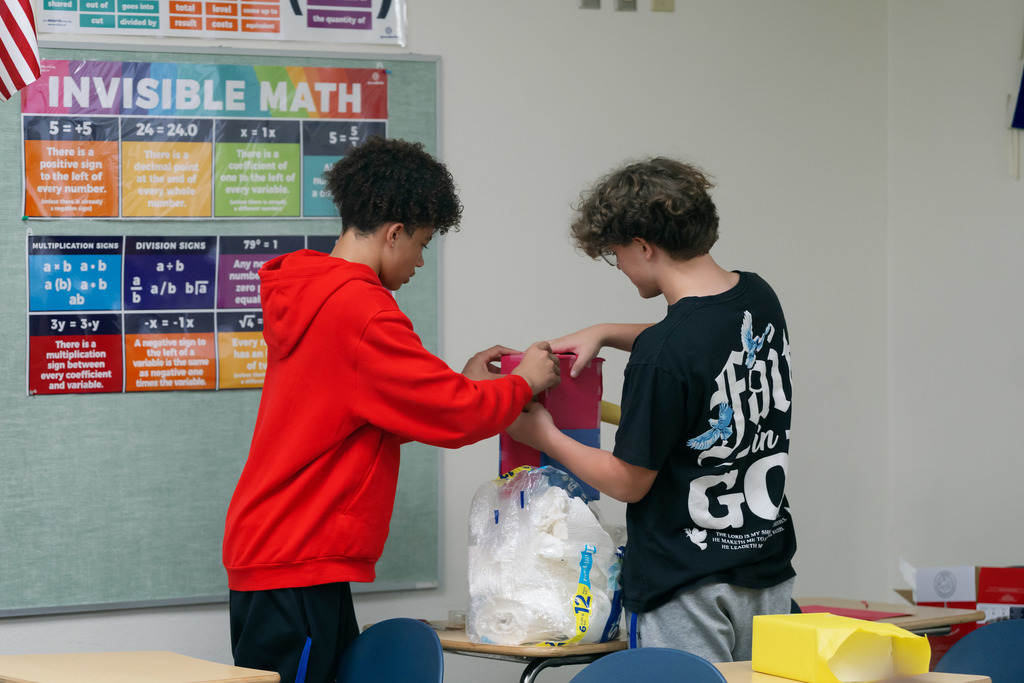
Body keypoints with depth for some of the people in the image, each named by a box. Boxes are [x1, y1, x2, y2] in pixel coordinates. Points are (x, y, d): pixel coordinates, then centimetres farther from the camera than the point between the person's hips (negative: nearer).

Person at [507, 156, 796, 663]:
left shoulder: (661, 354, -20)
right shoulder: (759, 300, 3)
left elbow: (629, 482, -10)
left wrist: (544, 436, 4)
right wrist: (603, 333, 19)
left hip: (687, 589, -7)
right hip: (767, 571, 7)